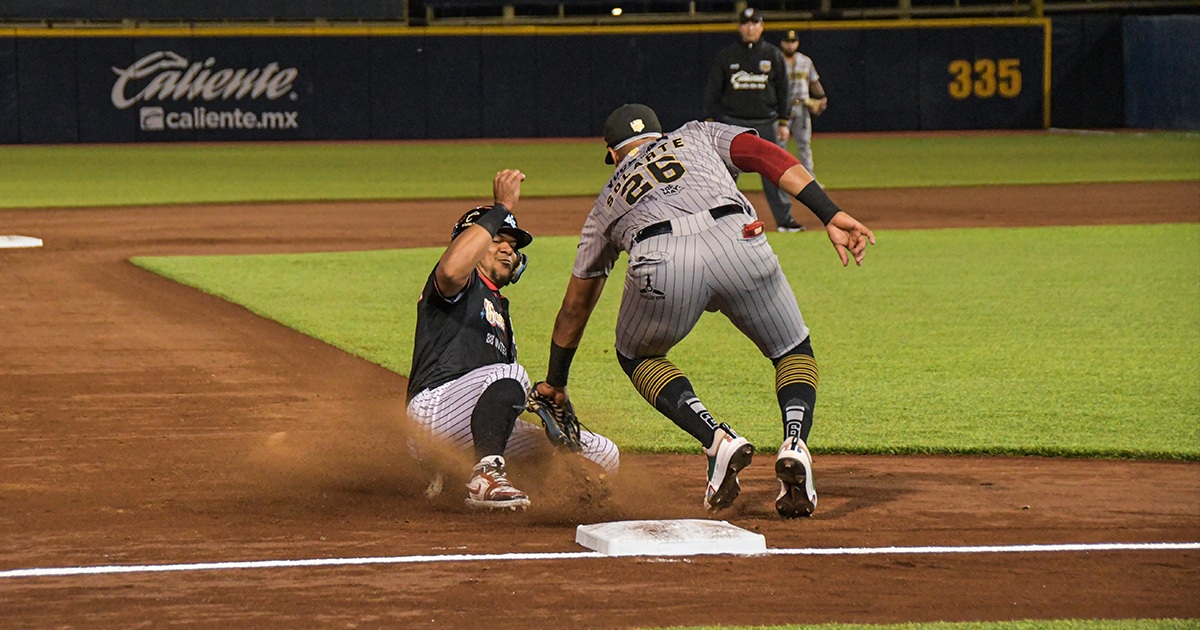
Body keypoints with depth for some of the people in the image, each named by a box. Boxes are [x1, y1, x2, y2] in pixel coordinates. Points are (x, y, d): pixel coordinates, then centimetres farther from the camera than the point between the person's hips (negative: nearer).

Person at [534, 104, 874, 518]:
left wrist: (555, 384, 57)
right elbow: (764, 153, 17)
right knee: (794, 352, 24)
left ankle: (718, 440, 5)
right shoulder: (697, 135, 39)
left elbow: (575, 305, 45)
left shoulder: (608, 201, 40)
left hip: (661, 264, 0)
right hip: (739, 243, 0)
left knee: (636, 356, 29)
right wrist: (831, 216, 8)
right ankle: (795, 445, -7)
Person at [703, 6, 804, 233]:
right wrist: (711, 120, 0)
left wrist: (783, 122, 3)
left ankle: (784, 218, 4)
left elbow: (783, 91, 9)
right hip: (733, 123, 0)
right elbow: (713, 90, 7)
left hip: (766, 123, 0)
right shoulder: (726, 56, 5)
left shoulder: (773, 55, 7)